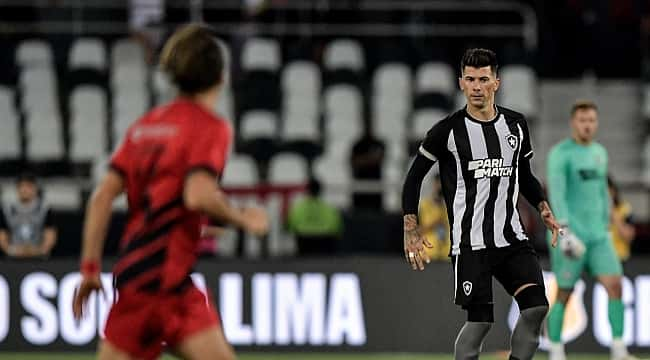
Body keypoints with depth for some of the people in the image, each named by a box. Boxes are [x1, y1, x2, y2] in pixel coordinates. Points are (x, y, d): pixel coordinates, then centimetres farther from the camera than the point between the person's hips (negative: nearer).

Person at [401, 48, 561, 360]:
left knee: (536, 306, -13)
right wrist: (411, 230, -3)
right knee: (480, 320, -8)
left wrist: (543, 209, 9)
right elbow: (414, 177, 3)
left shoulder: (515, 125, 9)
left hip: (512, 238, 4)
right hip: (470, 243, -4)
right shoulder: (448, 131, -4)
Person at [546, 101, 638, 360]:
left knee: (615, 285, -8)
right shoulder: (560, 153, -9)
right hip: (570, 235, -6)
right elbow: (556, 192, -20)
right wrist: (564, 229, -31)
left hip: (597, 235, 6)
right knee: (564, 294, 0)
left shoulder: (599, 153, 15)